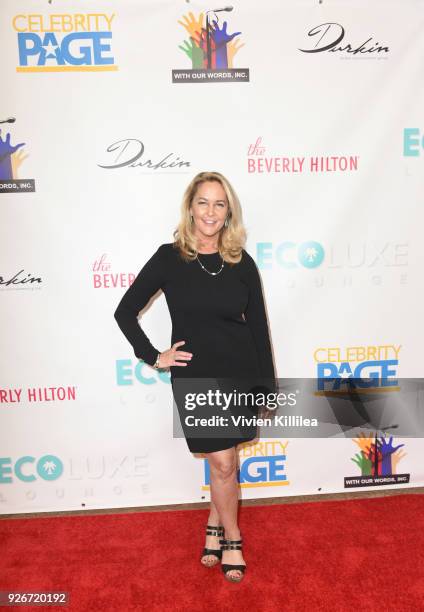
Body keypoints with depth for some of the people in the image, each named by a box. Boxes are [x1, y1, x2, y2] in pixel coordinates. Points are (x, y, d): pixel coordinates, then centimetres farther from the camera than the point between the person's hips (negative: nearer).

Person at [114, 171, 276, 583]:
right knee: (223, 463, 4)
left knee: (223, 460, 14)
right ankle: (231, 538, 29)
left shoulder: (241, 262, -1)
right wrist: (154, 357, -5)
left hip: (240, 373, 3)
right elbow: (125, 311, 0)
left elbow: (258, 326, 3)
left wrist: (268, 383, 4)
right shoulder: (169, 257, -7)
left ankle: (214, 528, 39)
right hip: (194, 376, -2)